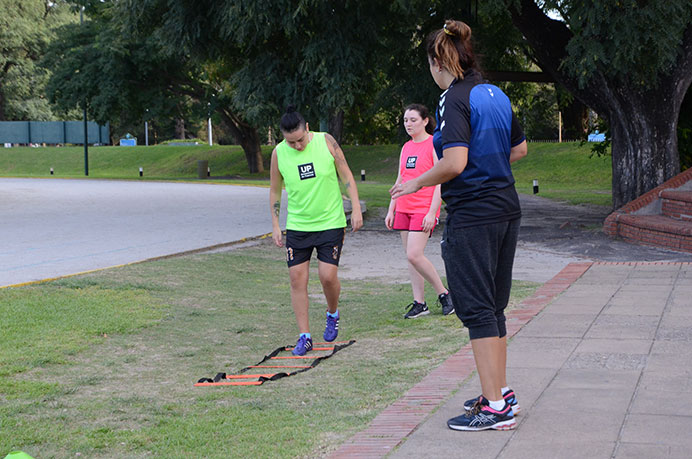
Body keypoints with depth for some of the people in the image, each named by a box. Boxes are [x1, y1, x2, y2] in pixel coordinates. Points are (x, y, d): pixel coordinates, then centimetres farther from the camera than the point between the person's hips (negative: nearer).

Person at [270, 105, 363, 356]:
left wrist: (356, 209, -4)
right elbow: (275, 190, 8)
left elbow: (346, 176, 0)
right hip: (297, 225, 2)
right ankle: (305, 336, 5)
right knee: (297, 278, -3)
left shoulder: (326, 141, -8)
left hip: (331, 222, -2)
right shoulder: (278, 153, -4)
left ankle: (332, 314, 23)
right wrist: (275, 225, 6)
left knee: (328, 275, -9)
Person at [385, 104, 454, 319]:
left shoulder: (434, 145, -7)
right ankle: (419, 303, 9)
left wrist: (432, 212, -17)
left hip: (424, 210, -7)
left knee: (414, 255, -15)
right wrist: (391, 210, 15)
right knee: (410, 256, 5)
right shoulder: (406, 148, 14)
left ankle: (444, 294, 0)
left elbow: (440, 182, -11)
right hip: (404, 208, 7)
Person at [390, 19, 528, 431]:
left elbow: (454, 163, -24)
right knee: (494, 307, 17)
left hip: (472, 215, -9)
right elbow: (520, 149, 21)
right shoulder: (496, 95, 11)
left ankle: (495, 408, -3)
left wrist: (418, 183, -9)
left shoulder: (454, 100, -15)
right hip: (507, 208, 9)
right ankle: (501, 393, 25)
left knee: (477, 309, -4)